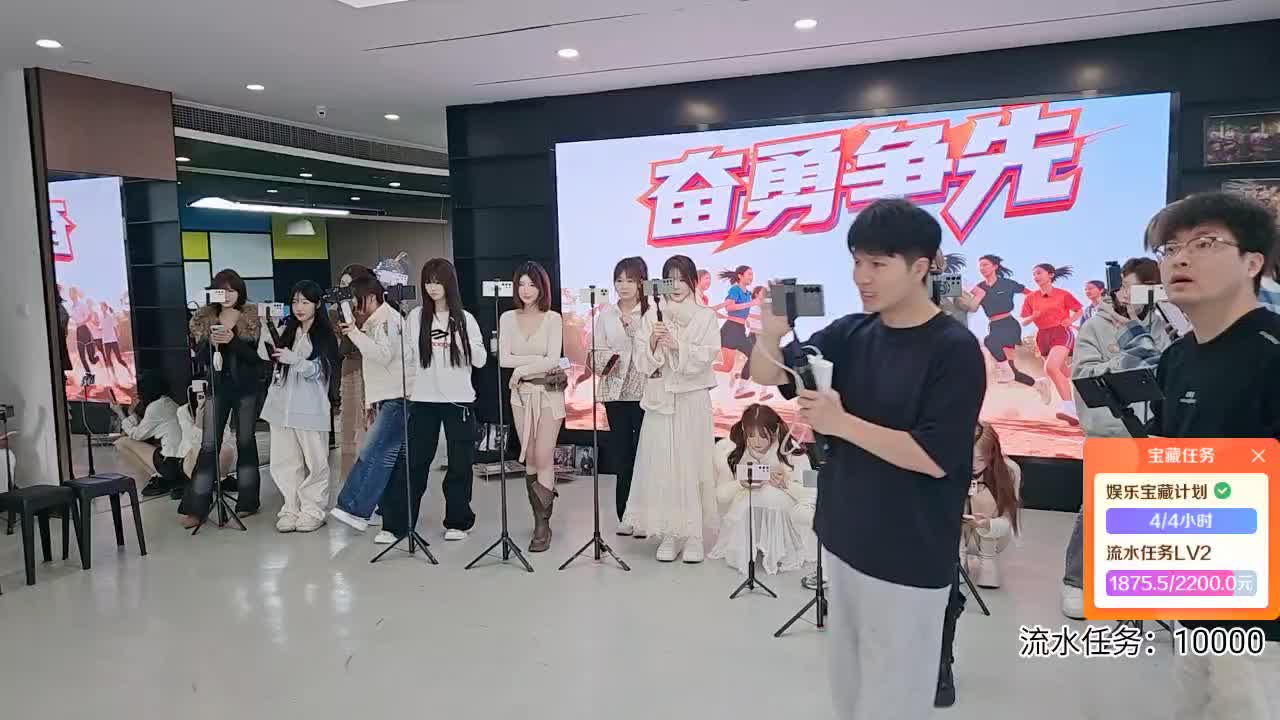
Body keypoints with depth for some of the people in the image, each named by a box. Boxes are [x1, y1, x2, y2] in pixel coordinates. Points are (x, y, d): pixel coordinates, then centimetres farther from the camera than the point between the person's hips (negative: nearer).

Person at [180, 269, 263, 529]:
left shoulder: (252, 317, -3)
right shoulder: (204, 318, 4)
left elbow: (256, 354, -10)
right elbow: (199, 355, 0)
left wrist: (232, 340, -25)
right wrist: (211, 342, -20)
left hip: (246, 387, -2)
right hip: (217, 386, 2)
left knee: (245, 442, 6)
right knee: (208, 445, 0)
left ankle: (247, 501, 16)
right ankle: (196, 507, 2)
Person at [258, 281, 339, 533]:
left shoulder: (325, 336, -1)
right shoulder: (285, 332, 13)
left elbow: (319, 371, -10)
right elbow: (265, 355, 3)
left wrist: (294, 359, -25)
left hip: (310, 409, -4)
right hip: (281, 407, 4)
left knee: (315, 462, 2)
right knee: (284, 463, 6)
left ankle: (312, 512, 11)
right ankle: (290, 509, 16)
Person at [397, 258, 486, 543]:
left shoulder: (465, 319, 2)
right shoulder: (416, 317, 5)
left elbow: (481, 360, -1)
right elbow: (407, 356, 10)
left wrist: (459, 340, -15)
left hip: (459, 400, 0)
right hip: (423, 400, 1)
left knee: (460, 464, 5)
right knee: (413, 462, 0)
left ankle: (457, 522, 17)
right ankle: (395, 524, 7)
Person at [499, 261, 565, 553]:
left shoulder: (552, 318, -3)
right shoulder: (508, 318, 6)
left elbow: (554, 361, -10)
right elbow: (503, 359, -3)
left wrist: (521, 369, -9)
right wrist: (537, 359, -11)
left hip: (549, 392, -3)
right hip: (521, 394, 4)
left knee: (544, 458, -8)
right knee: (529, 458, 8)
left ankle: (543, 525, -3)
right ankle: (539, 517, 18)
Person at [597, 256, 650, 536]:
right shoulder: (606, 315, 10)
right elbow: (597, 353, 9)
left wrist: (633, 328, -18)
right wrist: (608, 360, -11)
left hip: (644, 391, -3)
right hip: (616, 392, 3)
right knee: (621, 454, 7)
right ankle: (624, 516, 16)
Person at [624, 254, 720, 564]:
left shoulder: (706, 316, 3)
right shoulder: (652, 316, 8)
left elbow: (707, 356, -8)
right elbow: (641, 362, 3)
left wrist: (678, 345, -20)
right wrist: (653, 343, -15)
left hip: (693, 400, -2)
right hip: (659, 399, 2)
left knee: (692, 465, -2)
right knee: (661, 465, 0)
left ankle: (694, 535, 6)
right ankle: (668, 535, 9)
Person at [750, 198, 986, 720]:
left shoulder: (954, 350, -15)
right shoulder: (851, 334, 1)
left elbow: (934, 458, -20)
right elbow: (767, 375, -1)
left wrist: (840, 422, -21)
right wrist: (771, 336, -22)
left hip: (908, 559, -6)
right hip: (844, 540, 6)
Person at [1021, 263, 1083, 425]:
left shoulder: (1063, 294, -1)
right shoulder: (1030, 297, 7)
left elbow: (1079, 310, 11)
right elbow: (1024, 322, 6)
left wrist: (1071, 320, -7)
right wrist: (1032, 317, -15)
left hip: (1061, 332, -5)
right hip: (1043, 336, 5)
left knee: (1050, 367, -27)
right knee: (1063, 374, 15)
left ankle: (1068, 406, -29)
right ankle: (1072, 410, 29)